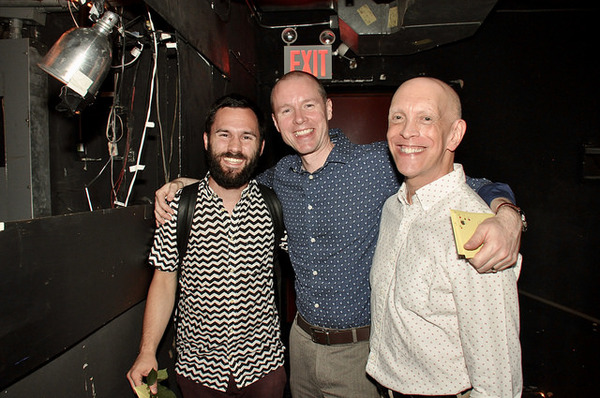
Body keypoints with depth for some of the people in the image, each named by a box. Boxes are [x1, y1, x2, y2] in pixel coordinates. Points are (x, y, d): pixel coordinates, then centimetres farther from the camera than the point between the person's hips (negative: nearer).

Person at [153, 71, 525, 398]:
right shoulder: (281, 174, 0)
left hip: (362, 350, -4)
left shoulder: (382, 162, -16)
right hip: (302, 340, 5)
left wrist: (506, 215, -35)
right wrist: (186, 183, 8)